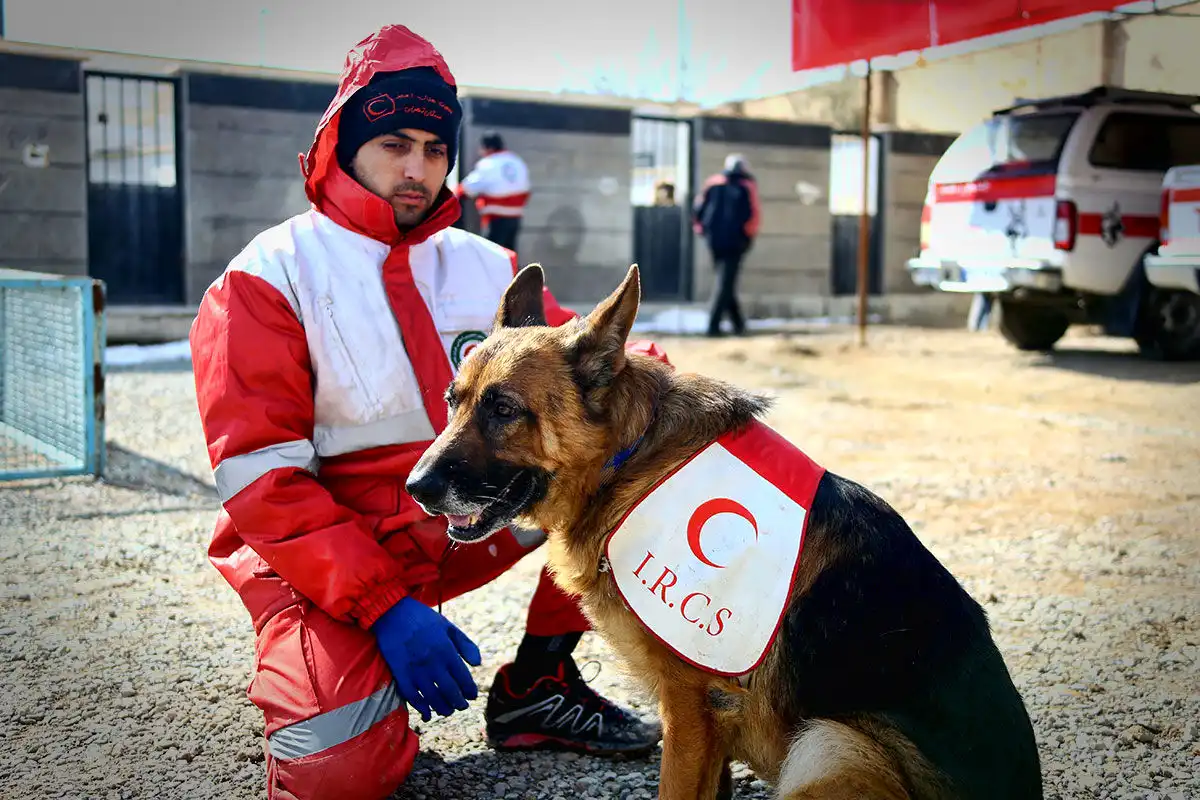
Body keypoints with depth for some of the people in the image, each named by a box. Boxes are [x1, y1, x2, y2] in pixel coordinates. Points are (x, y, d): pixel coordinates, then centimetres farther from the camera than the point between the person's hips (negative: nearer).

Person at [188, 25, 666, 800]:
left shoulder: (485, 266, 7)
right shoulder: (267, 278, -8)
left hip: (468, 523, 5)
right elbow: (259, 475, -15)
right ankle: (312, 676, 9)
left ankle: (535, 685, 1)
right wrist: (382, 605, -24)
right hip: (323, 551, -4)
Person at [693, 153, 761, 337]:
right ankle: (713, 325, -12)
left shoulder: (712, 184, 9)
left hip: (714, 239, 4)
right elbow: (752, 215, -7)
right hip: (735, 241, -3)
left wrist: (702, 230, 17)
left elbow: (698, 210, 5)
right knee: (725, 282, -3)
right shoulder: (747, 187, 2)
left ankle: (737, 322, 20)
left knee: (725, 280, 16)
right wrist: (748, 237, 5)